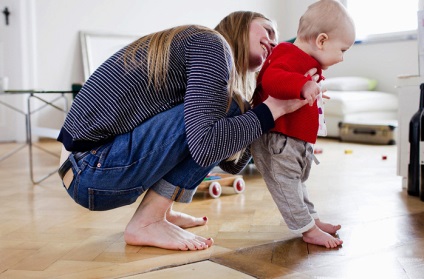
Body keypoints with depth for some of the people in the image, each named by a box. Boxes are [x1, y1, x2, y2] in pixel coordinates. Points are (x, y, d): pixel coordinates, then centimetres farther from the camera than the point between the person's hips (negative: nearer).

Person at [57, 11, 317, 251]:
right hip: (93, 173, -9)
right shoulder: (210, 43, -8)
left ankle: (158, 211, 14)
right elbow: (205, 146, -24)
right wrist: (270, 109, -11)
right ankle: (146, 223, -7)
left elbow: (230, 161, 14)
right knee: (221, 107, -13)